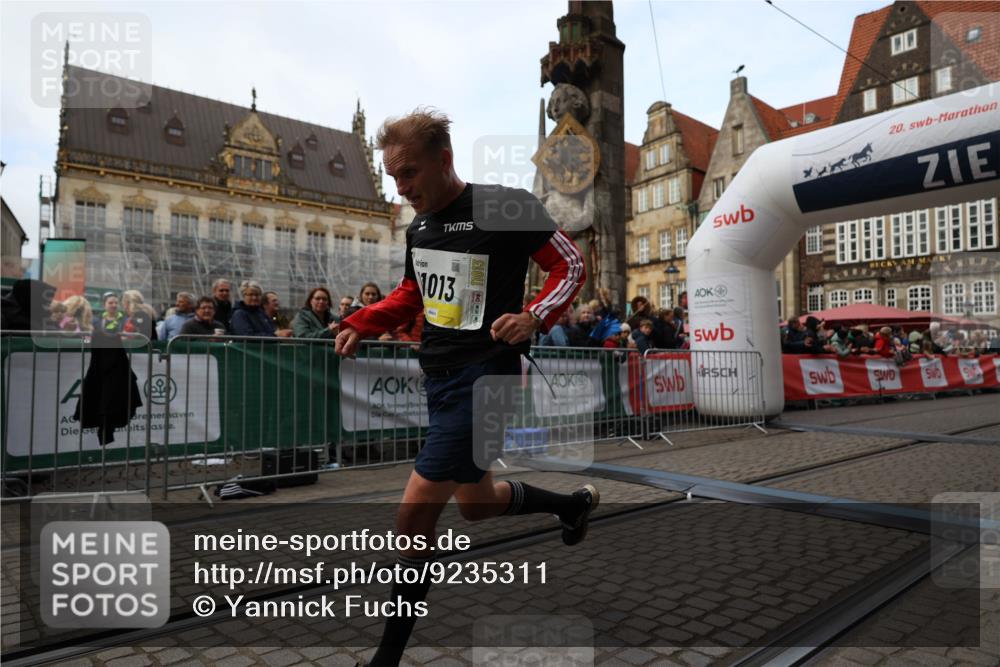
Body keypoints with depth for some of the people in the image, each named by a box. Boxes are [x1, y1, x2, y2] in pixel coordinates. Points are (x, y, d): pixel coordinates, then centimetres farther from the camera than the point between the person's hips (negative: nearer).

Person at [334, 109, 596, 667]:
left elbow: (572, 265, -7)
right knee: (476, 503, 20)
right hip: (438, 380, 9)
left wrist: (535, 317, -24)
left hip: (484, 379, -8)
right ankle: (576, 503, 46)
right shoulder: (418, 228, 9)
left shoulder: (507, 207, -13)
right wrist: (360, 324, 7)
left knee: (415, 515, -7)